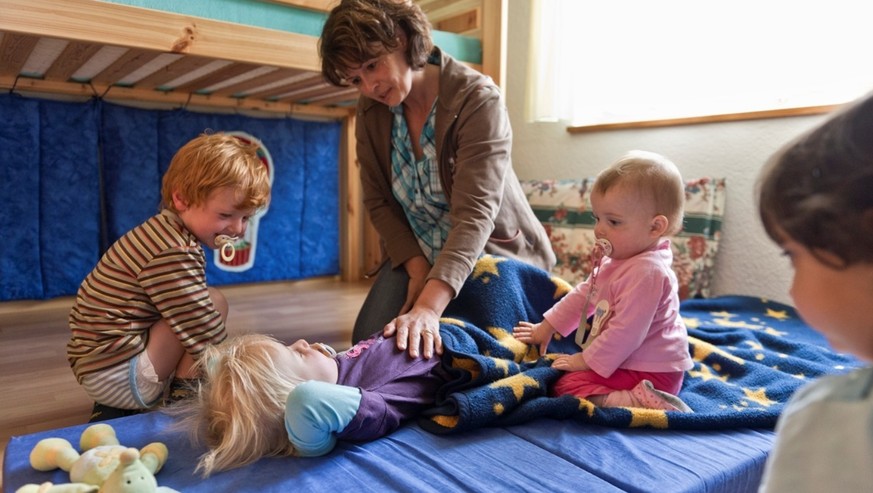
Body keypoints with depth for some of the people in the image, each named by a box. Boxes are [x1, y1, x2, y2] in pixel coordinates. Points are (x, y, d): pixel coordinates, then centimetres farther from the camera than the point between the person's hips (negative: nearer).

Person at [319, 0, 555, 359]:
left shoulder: (477, 99, -23)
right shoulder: (370, 111, -4)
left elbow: (474, 214, -33)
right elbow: (379, 203, -1)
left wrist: (429, 306, -44)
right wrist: (418, 269, -14)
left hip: (489, 253, -4)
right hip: (415, 256, 5)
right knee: (368, 340, -11)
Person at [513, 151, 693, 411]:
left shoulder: (646, 272, -28)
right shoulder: (618, 259, 5)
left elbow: (626, 331, -29)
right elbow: (585, 293, 16)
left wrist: (588, 362, -17)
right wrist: (547, 326, 17)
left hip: (649, 374, -10)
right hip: (630, 360, 10)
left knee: (567, 386, -22)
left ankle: (639, 401, -25)